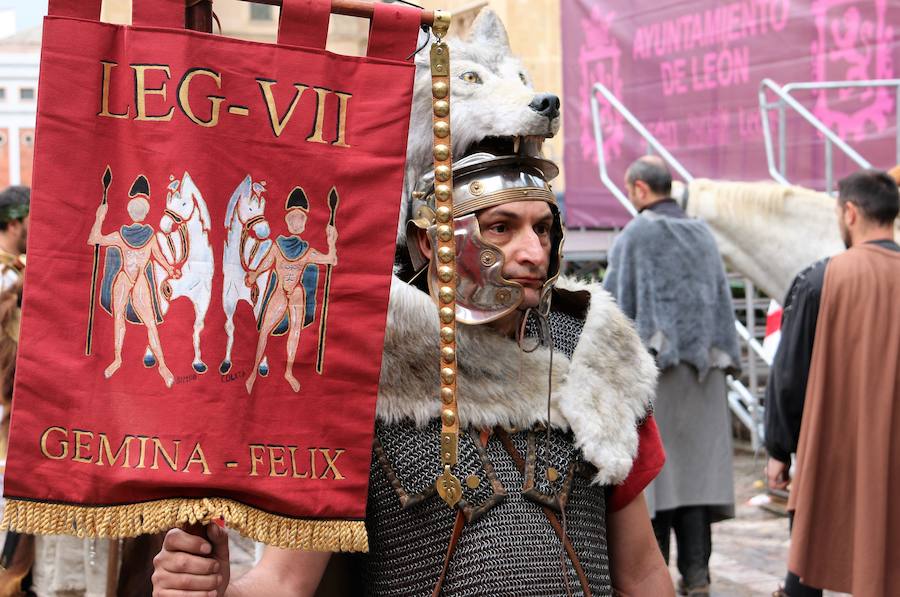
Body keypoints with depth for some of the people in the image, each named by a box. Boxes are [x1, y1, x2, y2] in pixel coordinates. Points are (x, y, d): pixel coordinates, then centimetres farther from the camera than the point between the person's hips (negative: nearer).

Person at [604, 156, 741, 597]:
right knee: (694, 466, 7)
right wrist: (723, 361, 14)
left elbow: (615, 304, -6)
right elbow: (722, 301, 11)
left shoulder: (634, 236, -6)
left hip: (648, 363, -5)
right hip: (700, 367, 5)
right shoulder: (703, 235, 11)